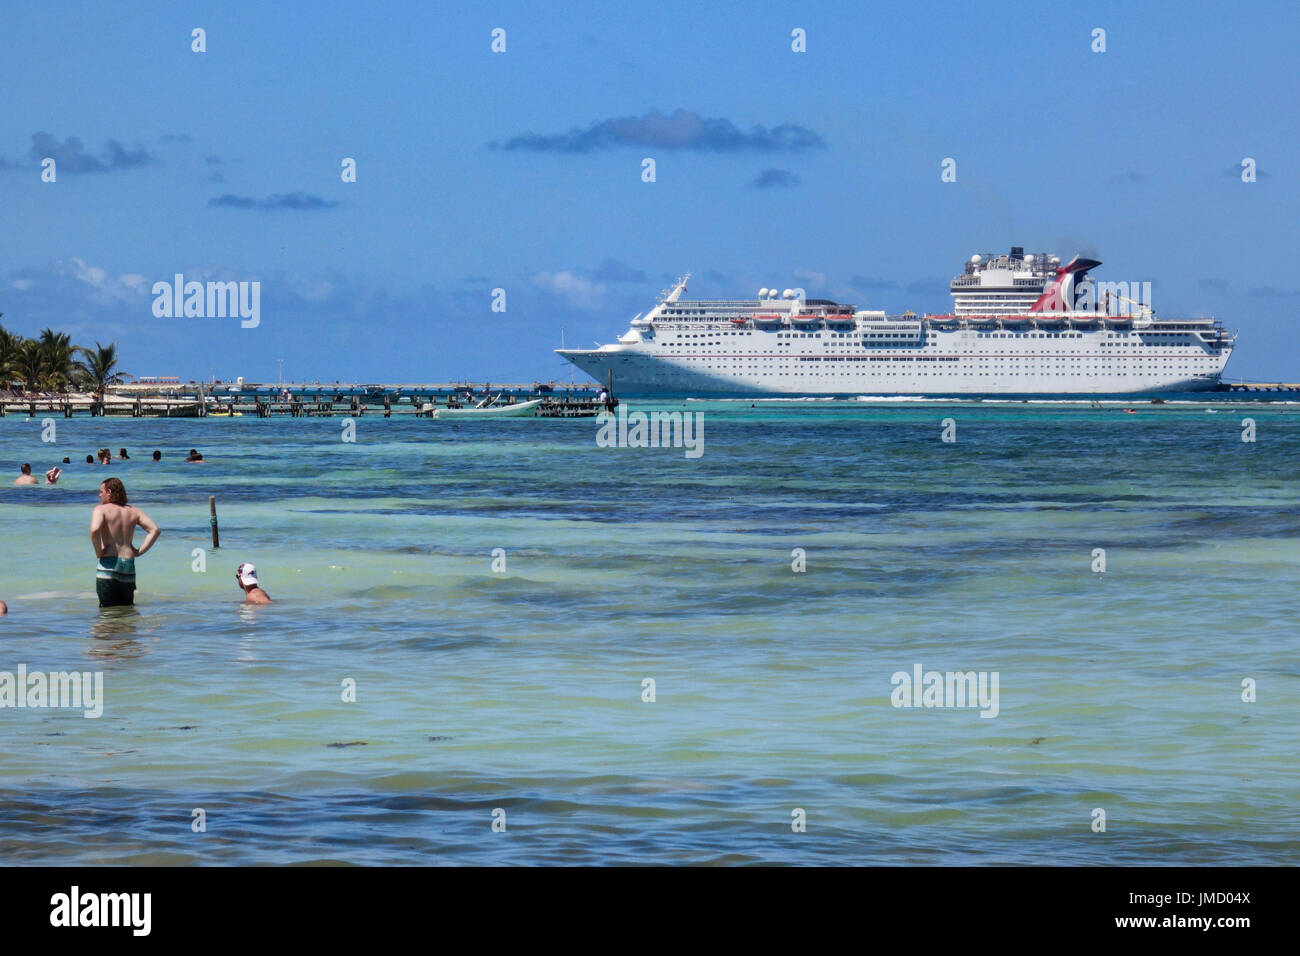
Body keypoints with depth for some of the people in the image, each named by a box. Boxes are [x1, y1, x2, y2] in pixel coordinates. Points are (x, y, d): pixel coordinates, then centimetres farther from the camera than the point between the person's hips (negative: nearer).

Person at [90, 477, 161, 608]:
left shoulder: (100, 510, -3)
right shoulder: (134, 511, 13)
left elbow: (94, 530, -23)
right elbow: (155, 530, 5)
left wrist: (98, 552, -9)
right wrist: (139, 552, 7)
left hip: (109, 564, -5)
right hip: (129, 565, 5)